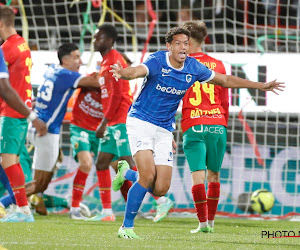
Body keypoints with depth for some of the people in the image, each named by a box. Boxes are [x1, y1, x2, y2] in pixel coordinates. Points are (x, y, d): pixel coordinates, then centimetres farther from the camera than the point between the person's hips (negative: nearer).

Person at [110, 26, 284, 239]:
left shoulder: (194, 68, 0)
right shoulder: (157, 61, -16)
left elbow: (224, 80, 14)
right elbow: (137, 71, -37)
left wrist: (261, 86, 17)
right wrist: (123, 73, -62)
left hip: (164, 129, 5)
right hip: (140, 122, -5)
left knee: (160, 189, -4)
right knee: (148, 175, -21)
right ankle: (127, 227, -7)